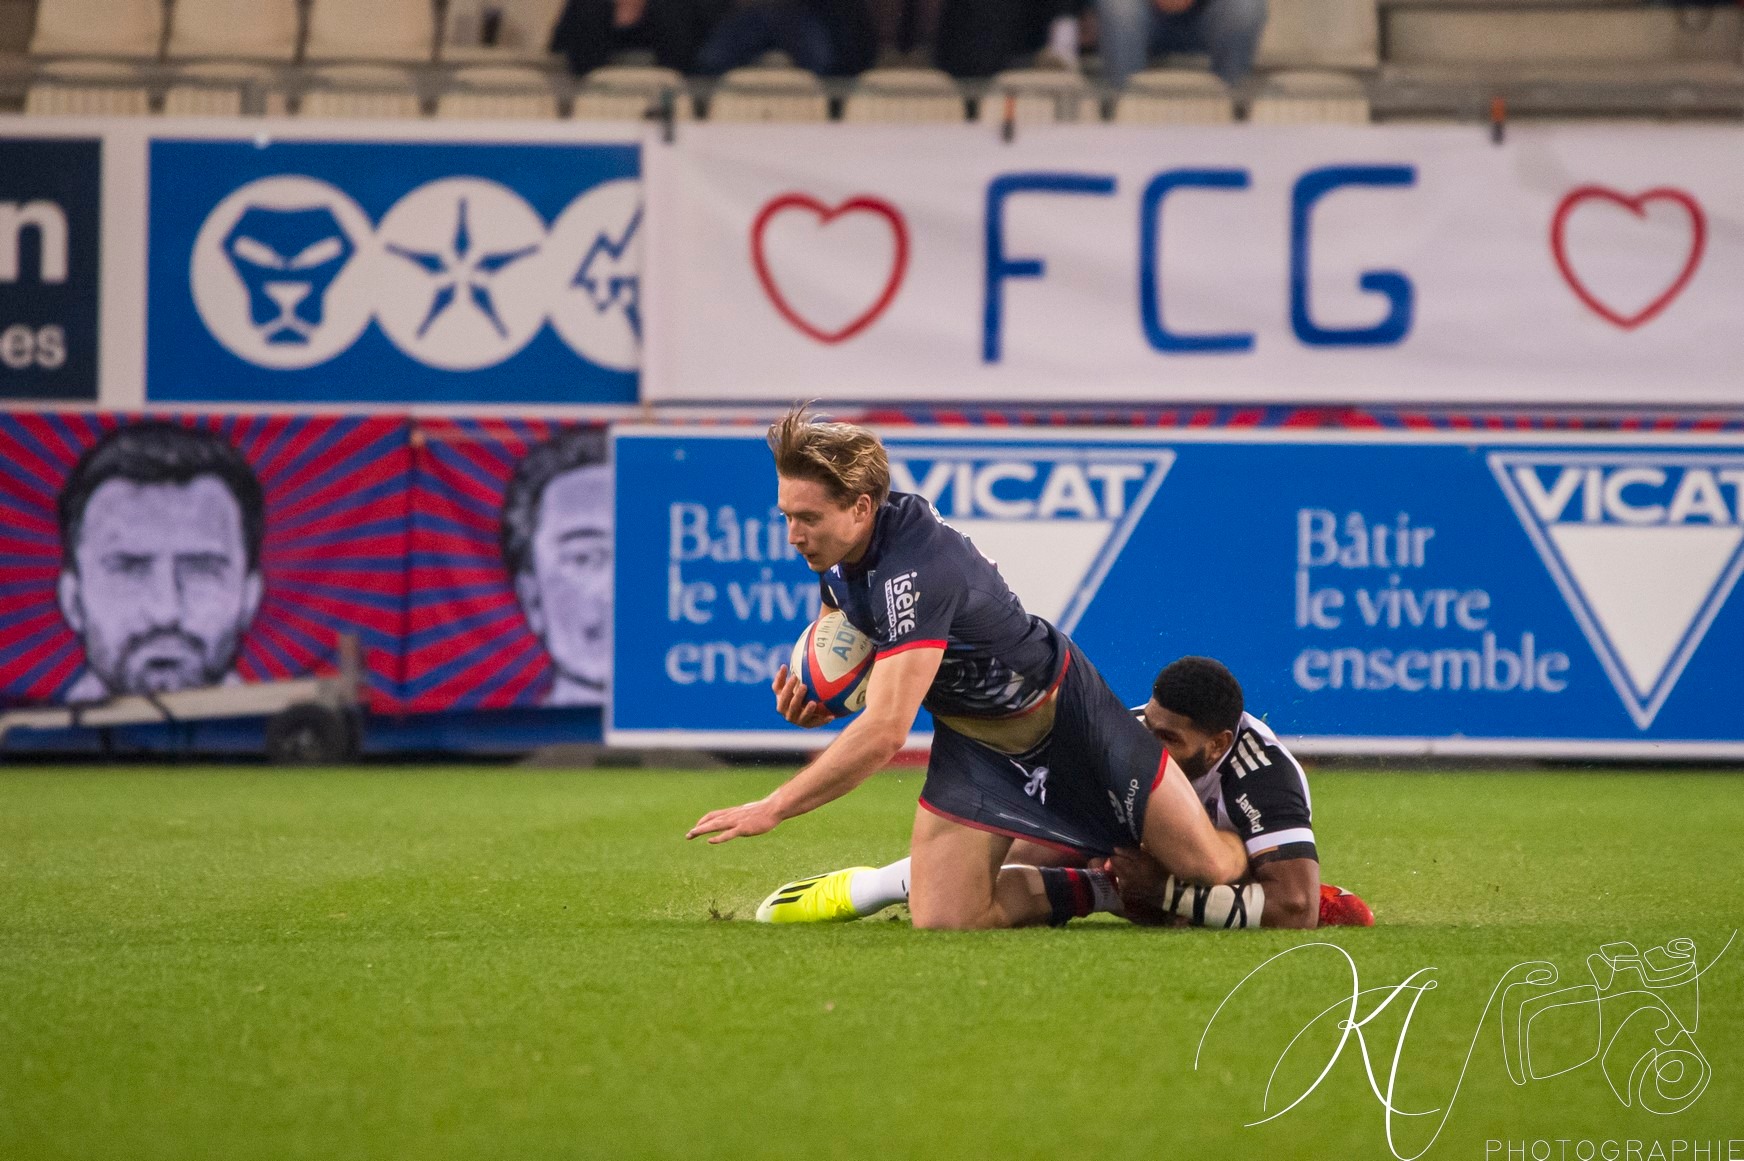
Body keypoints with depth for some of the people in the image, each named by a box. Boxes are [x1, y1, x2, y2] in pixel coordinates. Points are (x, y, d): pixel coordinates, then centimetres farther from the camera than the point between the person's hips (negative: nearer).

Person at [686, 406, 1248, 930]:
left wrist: (771, 809, -38)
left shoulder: (915, 569, -37)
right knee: (943, 924, -11)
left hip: (1062, 709, -7)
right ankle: (1097, 890, 14)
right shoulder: (836, 550, -10)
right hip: (970, 739, 7)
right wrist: (815, 699, -11)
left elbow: (885, 732, -42)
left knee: (1210, 866, -4)